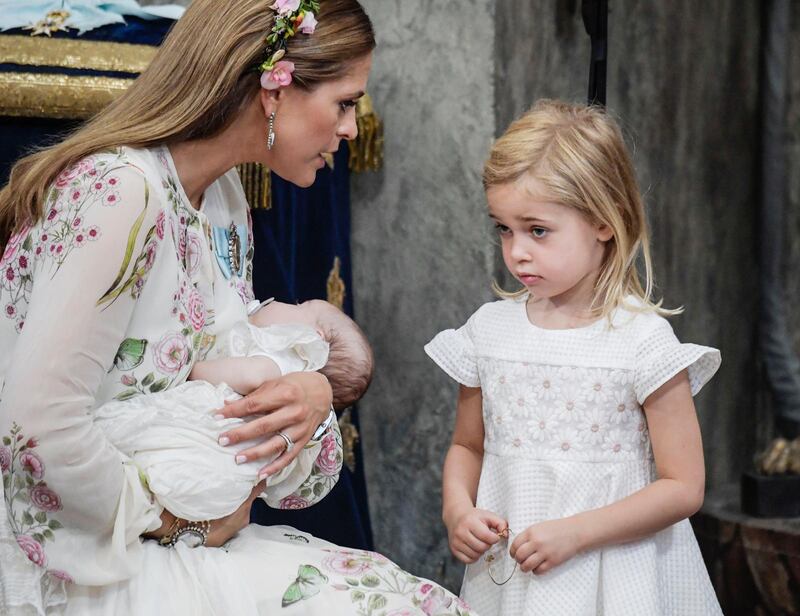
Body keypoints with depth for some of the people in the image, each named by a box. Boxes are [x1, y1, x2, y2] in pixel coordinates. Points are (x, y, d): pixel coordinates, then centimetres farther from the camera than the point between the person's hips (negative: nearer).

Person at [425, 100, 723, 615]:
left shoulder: (643, 340, -12)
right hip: (504, 572, 4)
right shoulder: (489, 330, 1)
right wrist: (457, 509, -6)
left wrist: (574, 533, -19)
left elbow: (683, 488, -11)